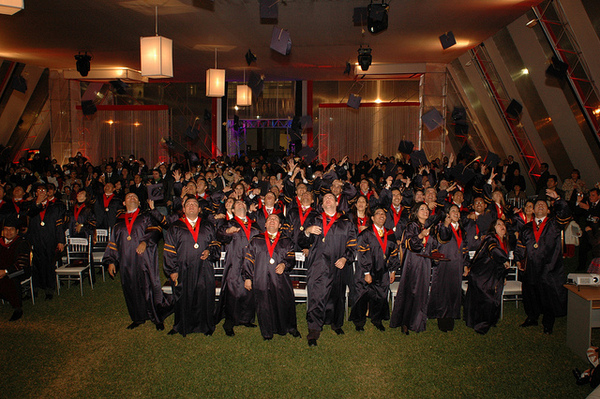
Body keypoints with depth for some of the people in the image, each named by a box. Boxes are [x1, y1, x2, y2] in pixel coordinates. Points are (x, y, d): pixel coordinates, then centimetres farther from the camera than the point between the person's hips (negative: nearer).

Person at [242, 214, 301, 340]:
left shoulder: (286, 242, 13)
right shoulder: (256, 240, 12)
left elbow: (291, 257, 7)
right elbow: (249, 259, 9)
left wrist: (284, 264, -14)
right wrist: (247, 277, 3)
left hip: (281, 279, 0)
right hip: (262, 280, 0)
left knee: (286, 305, -2)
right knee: (264, 307, 3)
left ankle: (291, 327, 21)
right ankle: (267, 333, 20)